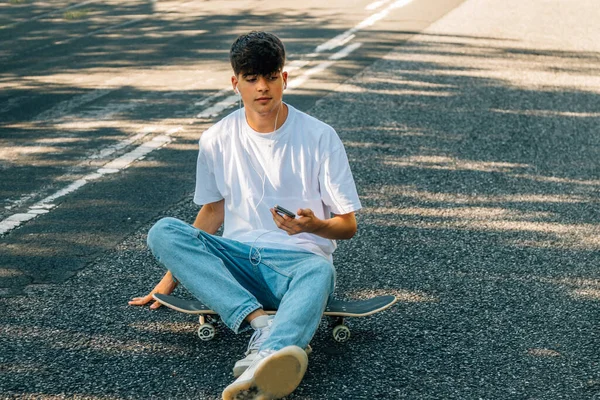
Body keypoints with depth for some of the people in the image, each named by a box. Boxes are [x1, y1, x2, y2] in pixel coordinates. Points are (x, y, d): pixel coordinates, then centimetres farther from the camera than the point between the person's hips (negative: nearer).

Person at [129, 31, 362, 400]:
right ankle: (262, 322, -40)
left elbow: (348, 226, 0)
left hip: (298, 259, -3)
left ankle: (264, 360, -69)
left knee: (320, 271, -39)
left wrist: (314, 225, -23)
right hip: (237, 259, 3)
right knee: (163, 232, -24)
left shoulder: (319, 137, -3)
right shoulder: (218, 140, 4)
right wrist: (171, 279, 16)